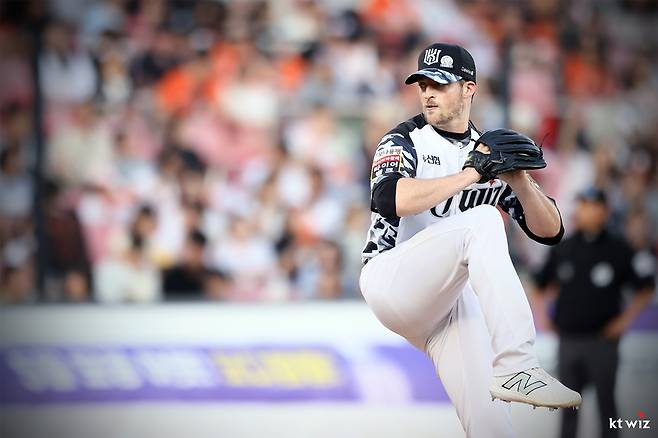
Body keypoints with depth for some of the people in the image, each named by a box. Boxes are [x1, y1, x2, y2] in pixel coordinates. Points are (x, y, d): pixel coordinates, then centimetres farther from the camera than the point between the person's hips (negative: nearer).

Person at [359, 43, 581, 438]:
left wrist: (519, 180, -11)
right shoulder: (405, 141, 0)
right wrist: (471, 174, -21)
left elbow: (550, 231, 7)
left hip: (450, 297, 5)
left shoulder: (490, 153, 14)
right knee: (482, 222, -30)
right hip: (390, 281, -5)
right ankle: (515, 367, -41)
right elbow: (391, 200, -24)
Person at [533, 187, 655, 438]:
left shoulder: (618, 250, -3)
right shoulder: (562, 249, 8)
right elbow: (541, 284, 21)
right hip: (568, 339, 4)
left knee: (605, 401, 1)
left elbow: (645, 288, 0)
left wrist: (624, 320, -6)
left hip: (602, 340, -4)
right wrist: (542, 314, 10)